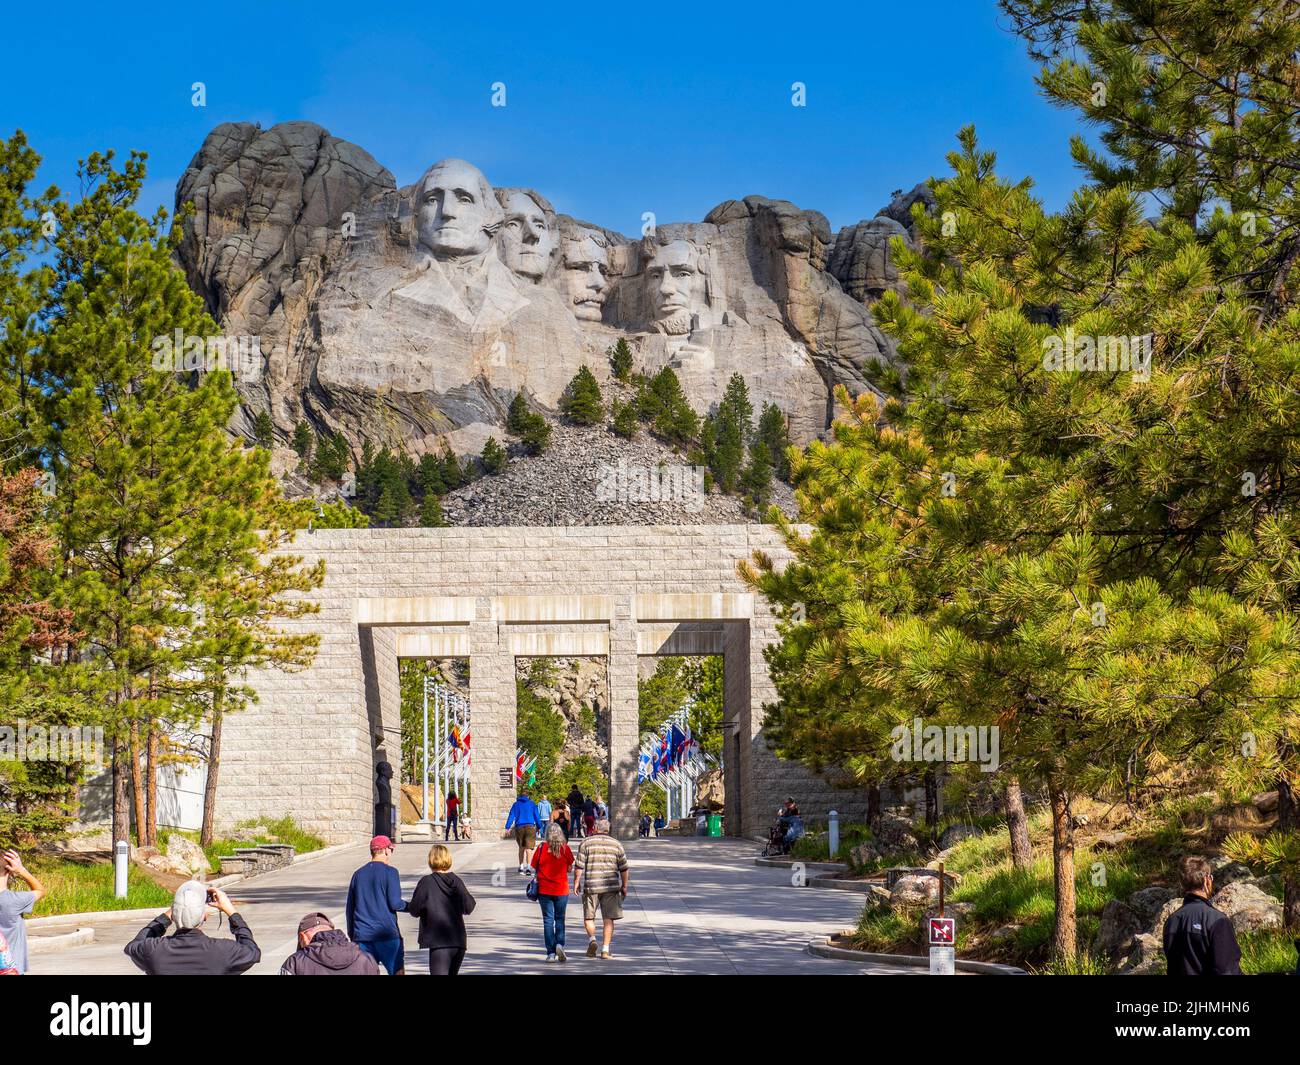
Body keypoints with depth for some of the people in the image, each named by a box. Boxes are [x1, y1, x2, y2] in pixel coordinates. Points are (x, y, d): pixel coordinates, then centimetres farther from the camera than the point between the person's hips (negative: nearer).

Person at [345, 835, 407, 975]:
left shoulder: (358, 874, 11)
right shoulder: (389, 872, -5)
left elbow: (350, 908, 14)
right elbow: (395, 904, -12)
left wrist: (351, 934, 22)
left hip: (362, 936, 5)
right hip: (387, 933, -5)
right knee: (398, 972, 3)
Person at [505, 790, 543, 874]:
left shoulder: (516, 804, 9)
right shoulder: (532, 804, 7)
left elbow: (511, 816, 3)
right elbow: (537, 816, 6)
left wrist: (507, 827, -1)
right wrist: (539, 827, 14)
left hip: (519, 827, 2)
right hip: (530, 827, -2)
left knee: (521, 847, 17)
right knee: (529, 848, -8)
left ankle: (521, 866, 18)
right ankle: (528, 866, -22)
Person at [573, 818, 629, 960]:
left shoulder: (586, 843, -1)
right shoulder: (616, 844, 5)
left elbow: (579, 866, -5)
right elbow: (623, 868, 7)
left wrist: (576, 883, 4)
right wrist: (624, 886, 14)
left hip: (591, 885, -1)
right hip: (610, 886, 1)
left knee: (589, 917, 13)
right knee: (608, 919, 4)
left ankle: (591, 939, -10)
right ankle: (605, 949, -1)